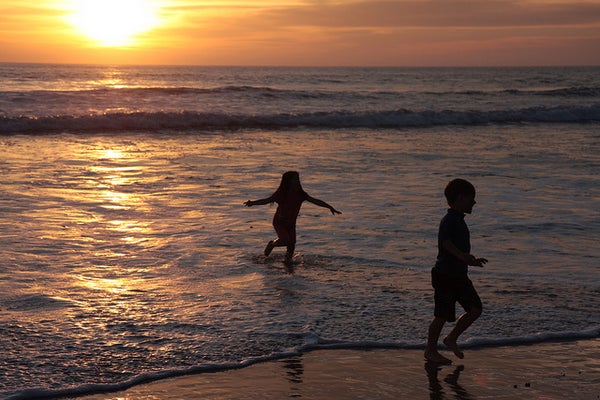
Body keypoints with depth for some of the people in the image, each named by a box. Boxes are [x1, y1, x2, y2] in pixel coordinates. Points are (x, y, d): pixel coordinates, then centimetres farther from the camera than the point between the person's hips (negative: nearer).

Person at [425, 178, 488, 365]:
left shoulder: (459, 221, 16)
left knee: (476, 309, 2)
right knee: (442, 316, -1)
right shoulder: (449, 220, -14)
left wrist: (472, 261, 30)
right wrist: (462, 256, -41)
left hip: (460, 276, 9)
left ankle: (451, 338, 16)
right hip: (445, 274, -9)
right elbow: (445, 242, -31)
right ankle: (431, 350, 13)